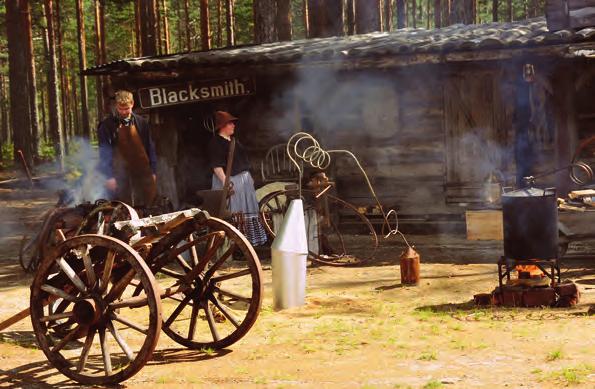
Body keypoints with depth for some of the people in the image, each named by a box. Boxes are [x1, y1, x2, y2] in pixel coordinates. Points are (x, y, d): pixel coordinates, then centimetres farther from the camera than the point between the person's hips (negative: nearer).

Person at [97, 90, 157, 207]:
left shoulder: (141, 123, 8)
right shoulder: (107, 126, -1)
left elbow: (150, 148, 11)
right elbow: (104, 153, -3)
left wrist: (153, 172, 7)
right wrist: (109, 176, -10)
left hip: (143, 174, 3)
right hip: (121, 177, -3)